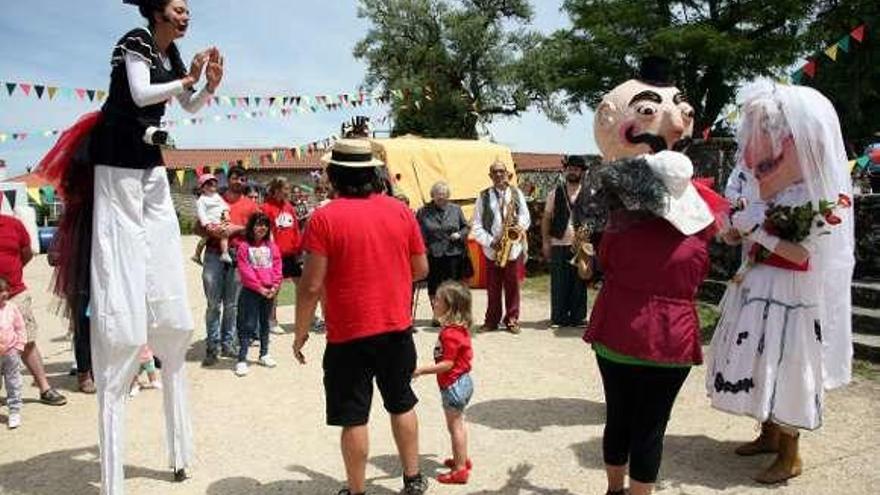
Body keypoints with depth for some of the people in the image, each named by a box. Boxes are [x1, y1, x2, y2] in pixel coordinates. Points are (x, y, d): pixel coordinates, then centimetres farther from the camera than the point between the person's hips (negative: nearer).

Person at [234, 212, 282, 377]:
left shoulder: (271, 246, 8)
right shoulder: (244, 246, -6)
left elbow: (277, 267, 5)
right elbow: (245, 271, -11)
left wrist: (275, 286, -7)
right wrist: (260, 288, -14)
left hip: (269, 291, 4)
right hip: (251, 291, -4)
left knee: (265, 323, 15)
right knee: (248, 325, -5)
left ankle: (264, 354, 26)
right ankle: (242, 360, -2)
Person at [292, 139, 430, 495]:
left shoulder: (325, 218, -13)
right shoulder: (400, 211, -1)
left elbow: (312, 285, -14)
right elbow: (421, 269, 6)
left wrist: (300, 332, -2)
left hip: (349, 333, -4)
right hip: (397, 328, 4)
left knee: (353, 418, 9)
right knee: (402, 404, 21)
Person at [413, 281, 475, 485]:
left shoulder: (449, 333, -26)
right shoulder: (460, 328, 4)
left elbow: (447, 364, -27)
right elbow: (467, 354, 15)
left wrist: (422, 370, -27)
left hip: (454, 385, -10)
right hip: (462, 380, 10)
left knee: (455, 426, 1)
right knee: (458, 423, 22)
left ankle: (460, 470, 11)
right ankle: (462, 459, 37)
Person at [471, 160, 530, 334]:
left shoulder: (517, 193, 7)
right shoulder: (483, 196, 2)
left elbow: (526, 217, 10)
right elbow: (477, 225, 0)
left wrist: (520, 226, -12)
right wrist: (490, 241, -13)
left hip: (514, 248, 1)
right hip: (492, 250, 0)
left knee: (512, 286, 5)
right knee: (492, 288, 6)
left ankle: (512, 319, 17)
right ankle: (492, 320, 18)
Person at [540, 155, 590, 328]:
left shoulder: (589, 194, 6)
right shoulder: (555, 193, 9)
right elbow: (546, 218, 8)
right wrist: (545, 241, 1)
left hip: (580, 245, 0)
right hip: (559, 244, 1)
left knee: (579, 283, 5)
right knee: (559, 283, 2)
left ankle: (577, 317, 14)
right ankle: (558, 317, 9)